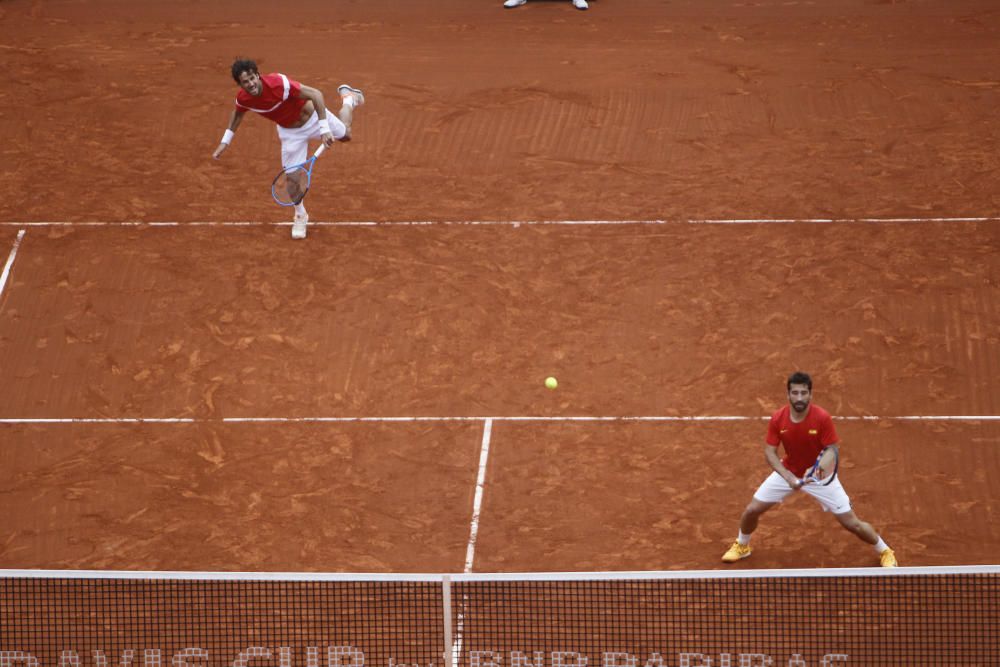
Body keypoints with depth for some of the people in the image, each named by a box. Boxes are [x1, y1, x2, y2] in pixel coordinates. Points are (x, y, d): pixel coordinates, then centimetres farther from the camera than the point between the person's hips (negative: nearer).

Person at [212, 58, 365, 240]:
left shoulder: (279, 83, -41)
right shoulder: (243, 99, -24)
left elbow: (315, 94, -35)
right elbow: (237, 113, 4)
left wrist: (325, 128, -39)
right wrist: (225, 141, 1)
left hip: (313, 117, -3)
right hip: (290, 132, 3)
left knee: (345, 135, 22)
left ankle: (347, 97, 51)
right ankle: (300, 216, 23)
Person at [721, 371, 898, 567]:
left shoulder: (822, 418, -27)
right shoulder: (777, 419, -19)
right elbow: (770, 452, -14)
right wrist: (788, 477, -29)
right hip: (788, 472, 3)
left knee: (852, 523, -5)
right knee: (752, 510, 1)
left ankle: (884, 551, 22)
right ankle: (742, 546, 33)